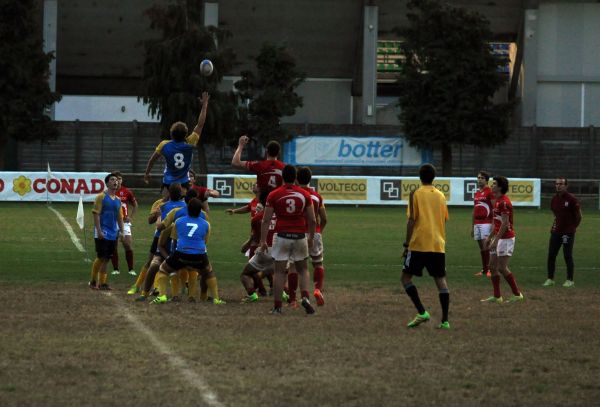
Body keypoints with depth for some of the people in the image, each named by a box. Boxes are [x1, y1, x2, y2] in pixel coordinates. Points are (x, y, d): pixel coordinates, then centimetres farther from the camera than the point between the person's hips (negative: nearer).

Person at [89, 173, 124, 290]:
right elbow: (96, 214, -11)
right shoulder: (101, 197, -6)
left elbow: (120, 217, 19)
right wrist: (99, 231, -18)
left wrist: (122, 231, 12)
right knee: (101, 258, -7)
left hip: (113, 234, 6)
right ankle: (93, 282, 3)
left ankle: (102, 283, 8)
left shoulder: (117, 199, 13)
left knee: (106, 258, 6)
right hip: (103, 234, -6)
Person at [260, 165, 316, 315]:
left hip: (282, 236, -1)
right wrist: (311, 237, 19)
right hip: (300, 236, 1)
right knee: (303, 269, 16)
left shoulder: (274, 195, -3)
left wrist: (263, 240, 1)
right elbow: (312, 220, 5)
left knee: (280, 271, 3)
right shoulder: (304, 195, 2)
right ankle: (305, 296, -6)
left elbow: (266, 220, -5)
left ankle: (277, 306, 2)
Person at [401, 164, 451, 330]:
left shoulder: (415, 194, -3)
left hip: (419, 244, -4)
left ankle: (422, 312, -10)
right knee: (441, 279, 5)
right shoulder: (440, 196, 10)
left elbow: (411, 220, -8)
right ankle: (445, 321, -2)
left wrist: (407, 244, -5)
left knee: (406, 277, 5)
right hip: (438, 246, 4)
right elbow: (444, 221, 15)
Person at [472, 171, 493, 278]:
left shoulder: (490, 191, -6)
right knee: (481, 247, 9)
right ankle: (484, 269, 13)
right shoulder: (477, 193, 17)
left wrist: (494, 224, -17)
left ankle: (490, 269, -12)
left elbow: (494, 208, -10)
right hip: (477, 223, 8)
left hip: (486, 222, -8)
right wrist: (472, 225, 21)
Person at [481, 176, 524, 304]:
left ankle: (517, 294, 0)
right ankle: (497, 296, 12)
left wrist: (495, 240, -22)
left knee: (502, 268, -9)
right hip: (498, 238, 10)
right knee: (492, 266, 8)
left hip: (505, 238, -10)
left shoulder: (504, 202, -17)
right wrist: (490, 237, 22)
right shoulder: (497, 201, 14)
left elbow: (505, 223, -21)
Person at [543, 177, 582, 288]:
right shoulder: (554, 199, 7)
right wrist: (555, 226, 13)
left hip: (568, 232, -6)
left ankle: (570, 280, 6)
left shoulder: (571, 199, -10)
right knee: (551, 255, 4)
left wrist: (572, 228, -1)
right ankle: (550, 279, 12)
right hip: (556, 231, 6)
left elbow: (578, 216, -3)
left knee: (568, 256, -2)